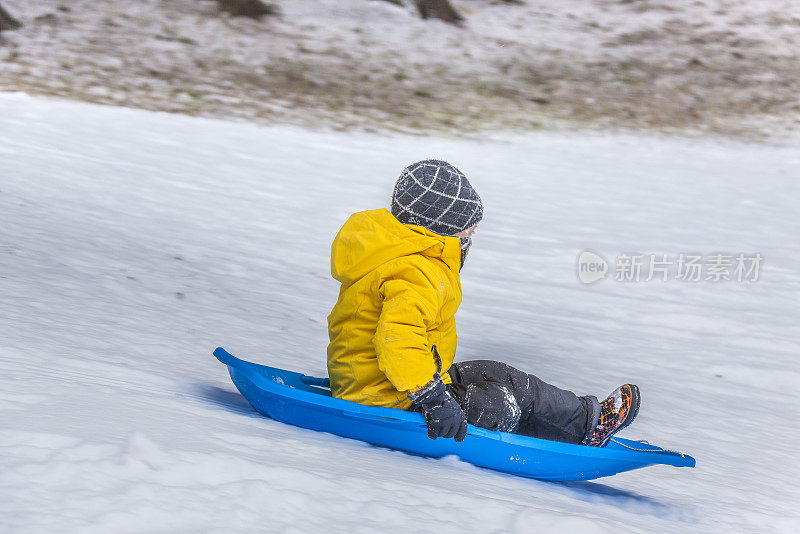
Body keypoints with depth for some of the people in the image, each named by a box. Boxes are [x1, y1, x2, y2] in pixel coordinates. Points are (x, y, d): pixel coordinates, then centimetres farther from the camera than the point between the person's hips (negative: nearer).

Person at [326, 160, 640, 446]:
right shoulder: (420, 275, -24)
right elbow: (398, 338, -39)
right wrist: (434, 400, -40)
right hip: (389, 404, -11)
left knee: (490, 375, 15)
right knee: (508, 395, -6)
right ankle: (587, 423, 11)